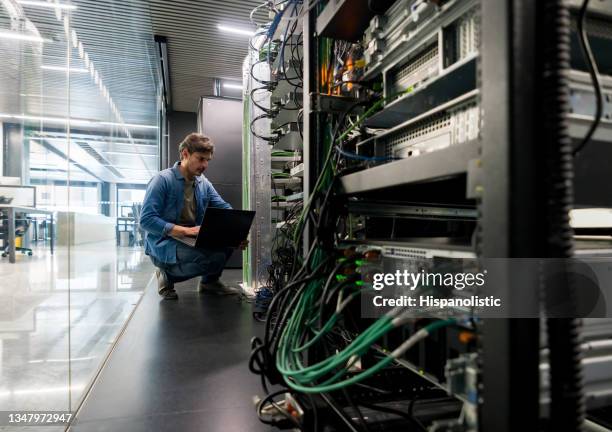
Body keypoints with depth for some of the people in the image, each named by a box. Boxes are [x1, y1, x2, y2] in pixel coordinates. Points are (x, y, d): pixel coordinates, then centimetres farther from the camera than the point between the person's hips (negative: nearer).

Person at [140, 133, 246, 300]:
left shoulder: (204, 183, 7)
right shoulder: (162, 180, -12)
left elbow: (225, 209, 1)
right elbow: (146, 220, -19)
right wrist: (186, 230, -28)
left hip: (192, 241, 7)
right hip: (163, 244, -7)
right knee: (215, 257, -27)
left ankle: (210, 281, 10)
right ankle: (167, 275, -1)